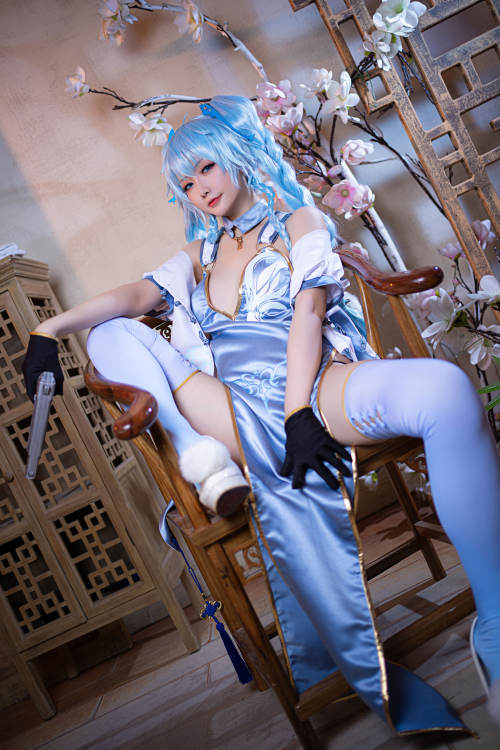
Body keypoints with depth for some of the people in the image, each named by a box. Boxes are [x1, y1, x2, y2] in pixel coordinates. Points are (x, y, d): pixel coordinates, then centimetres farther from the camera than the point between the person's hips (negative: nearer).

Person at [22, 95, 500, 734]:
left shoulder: (300, 223, 15)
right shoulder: (199, 255, 27)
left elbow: (309, 312, -2)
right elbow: (136, 295, 9)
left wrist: (299, 412, -17)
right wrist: (50, 327, -8)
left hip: (314, 391, -3)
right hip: (240, 410, 4)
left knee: (443, 389, -33)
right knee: (111, 335, -7)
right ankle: (204, 457, -27)